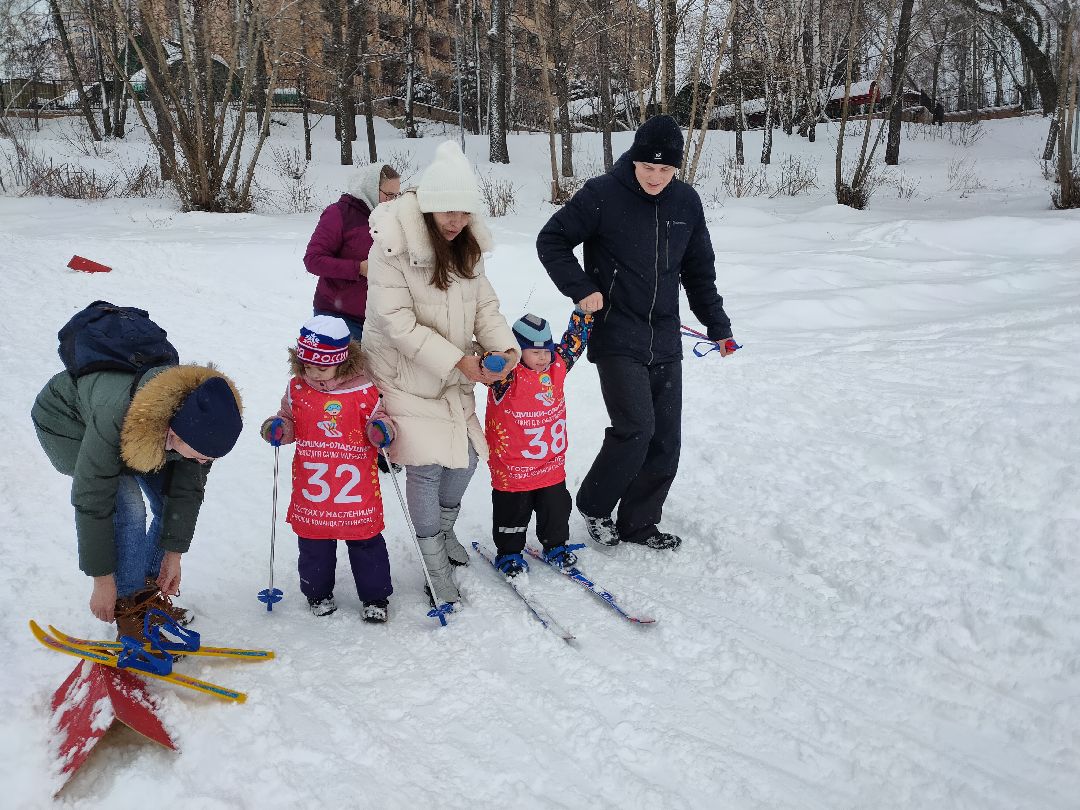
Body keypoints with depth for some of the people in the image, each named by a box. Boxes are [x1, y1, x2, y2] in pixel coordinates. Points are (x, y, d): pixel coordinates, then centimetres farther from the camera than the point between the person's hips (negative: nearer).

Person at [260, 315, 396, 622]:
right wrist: (278, 428, -8)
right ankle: (317, 593, 36)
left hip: (357, 488, -2)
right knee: (313, 544, 15)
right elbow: (289, 421, 14)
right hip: (311, 490, 3)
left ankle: (375, 596, 25)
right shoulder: (298, 389, 0)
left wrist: (381, 429, -20)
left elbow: (377, 419, 2)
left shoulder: (363, 391, -9)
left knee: (365, 541, 8)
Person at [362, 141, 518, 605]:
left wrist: (504, 345, -17)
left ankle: (445, 530, 38)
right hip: (405, 375, -6)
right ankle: (436, 563, 11)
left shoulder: (467, 244, 0)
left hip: (452, 376, 6)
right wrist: (456, 359, -28)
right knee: (426, 464, -9)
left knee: (466, 455, 10)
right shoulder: (392, 244, -21)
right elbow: (397, 322, -24)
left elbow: (483, 304, 3)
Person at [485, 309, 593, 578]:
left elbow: (575, 339, 8)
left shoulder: (557, 366, 0)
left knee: (556, 509, 18)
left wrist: (584, 311, 0)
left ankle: (556, 546, 39)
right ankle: (509, 553, 30)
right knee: (513, 512, 11)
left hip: (553, 465, 5)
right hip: (513, 469, -5)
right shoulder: (507, 376, -18)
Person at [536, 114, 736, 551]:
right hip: (617, 338, -5)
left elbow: (700, 271, 16)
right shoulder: (602, 195, -9)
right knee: (636, 428, -15)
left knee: (666, 439, 6)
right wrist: (581, 288, -13)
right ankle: (594, 504, 9)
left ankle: (638, 522, 22)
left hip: (665, 343, 6)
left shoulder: (686, 202, 6)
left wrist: (718, 326, 15)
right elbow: (551, 241, -2)